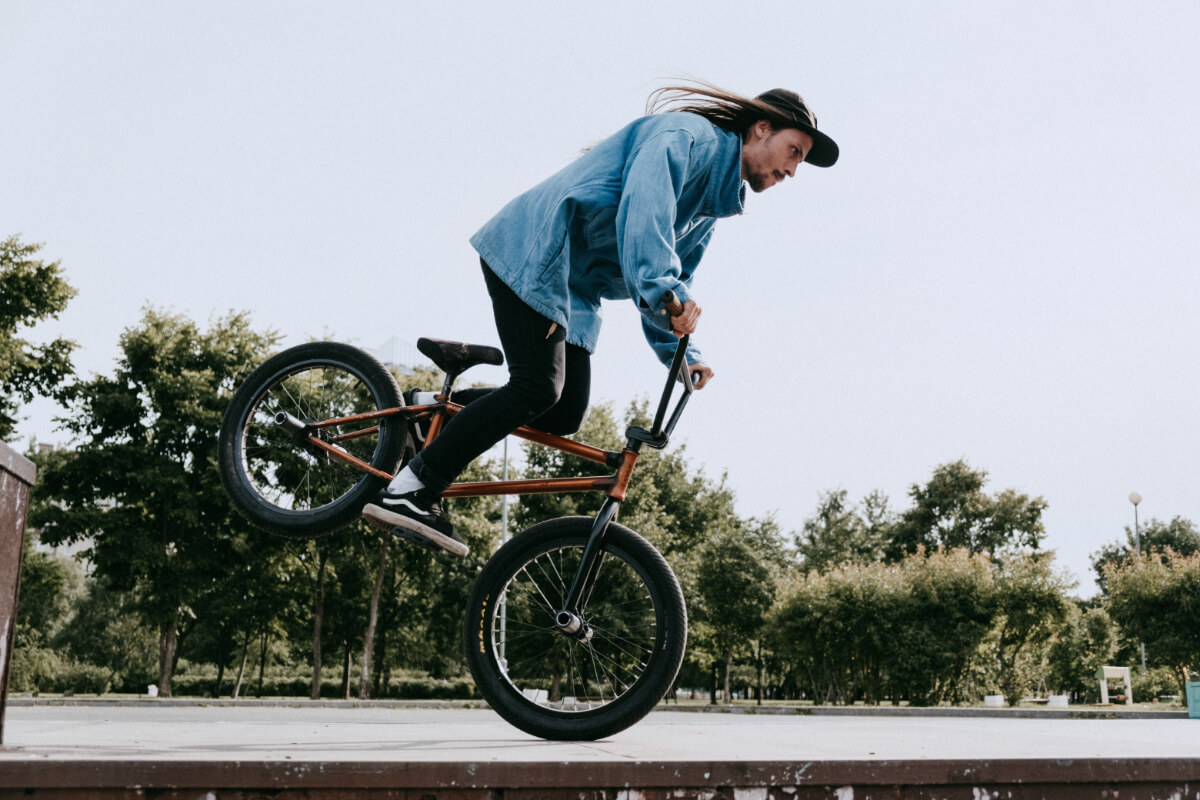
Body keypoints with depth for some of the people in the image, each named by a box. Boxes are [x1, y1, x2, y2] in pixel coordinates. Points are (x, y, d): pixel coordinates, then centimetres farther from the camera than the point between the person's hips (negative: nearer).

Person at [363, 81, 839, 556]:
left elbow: (673, 285, 22)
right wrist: (661, 286, -40)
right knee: (538, 389, -20)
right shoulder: (687, 134, -8)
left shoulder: (713, 208, 21)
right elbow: (644, 201, -28)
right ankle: (409, 493, -18)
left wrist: (680, 352, 7)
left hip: (574, 291, 10)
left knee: (565, 415, -2)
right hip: (534, 253, -10)